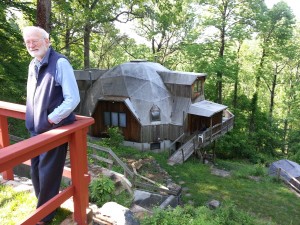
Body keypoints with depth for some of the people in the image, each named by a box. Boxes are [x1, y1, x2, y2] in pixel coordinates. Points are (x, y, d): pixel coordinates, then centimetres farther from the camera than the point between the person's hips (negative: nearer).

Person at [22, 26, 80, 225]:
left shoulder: (60, 63, -17)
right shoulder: (33, 65, 9)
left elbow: (73, 99, -22)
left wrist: (51, 119, -17)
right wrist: (33, 120, 10)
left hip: (54, 129, -8)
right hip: (36, 129, 8)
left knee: (48, 173, 4)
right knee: (36, 171, 19)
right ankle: (43, 206, 42)